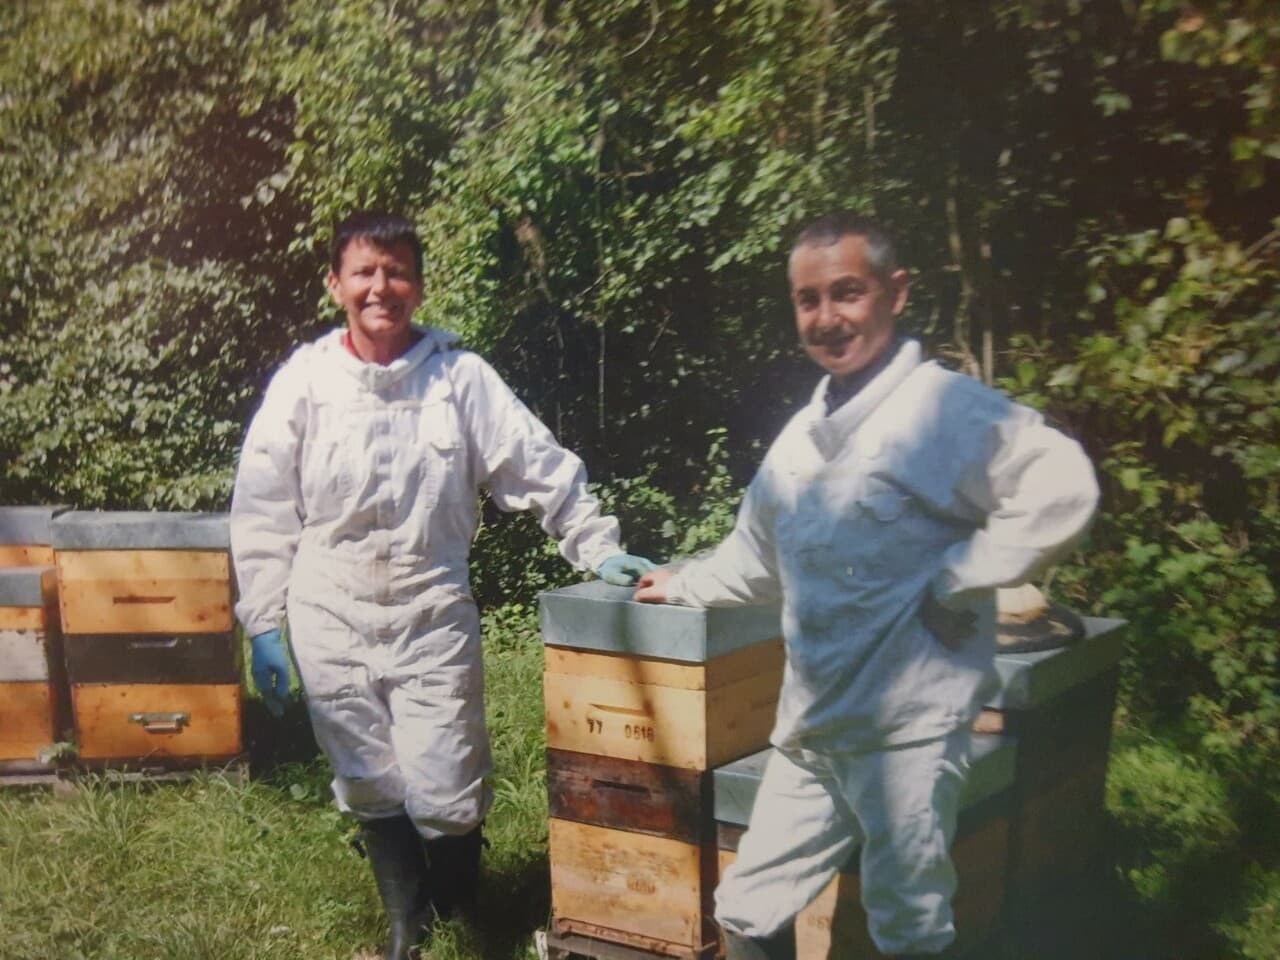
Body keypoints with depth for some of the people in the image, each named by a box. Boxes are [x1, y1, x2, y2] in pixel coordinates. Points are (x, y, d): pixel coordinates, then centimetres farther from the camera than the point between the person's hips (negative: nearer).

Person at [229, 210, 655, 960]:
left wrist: (598, 549, -3)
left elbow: (543, 469, 0)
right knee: (372, 790, 12)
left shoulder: (459, 376, -3)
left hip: (433, 616, -1)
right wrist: (264, 625, 1)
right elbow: (264, 511, 2)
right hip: (332, 622, 1)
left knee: (447, 796, -1)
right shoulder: (305, 381, -2)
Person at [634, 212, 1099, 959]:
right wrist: (682, 587, 35)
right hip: (811, 727, 8)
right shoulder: (803, 434, 13)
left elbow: (1062, 489, -27)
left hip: (906, 728, -8)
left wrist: (952, 583, -21)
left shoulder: (946, 408, -14)